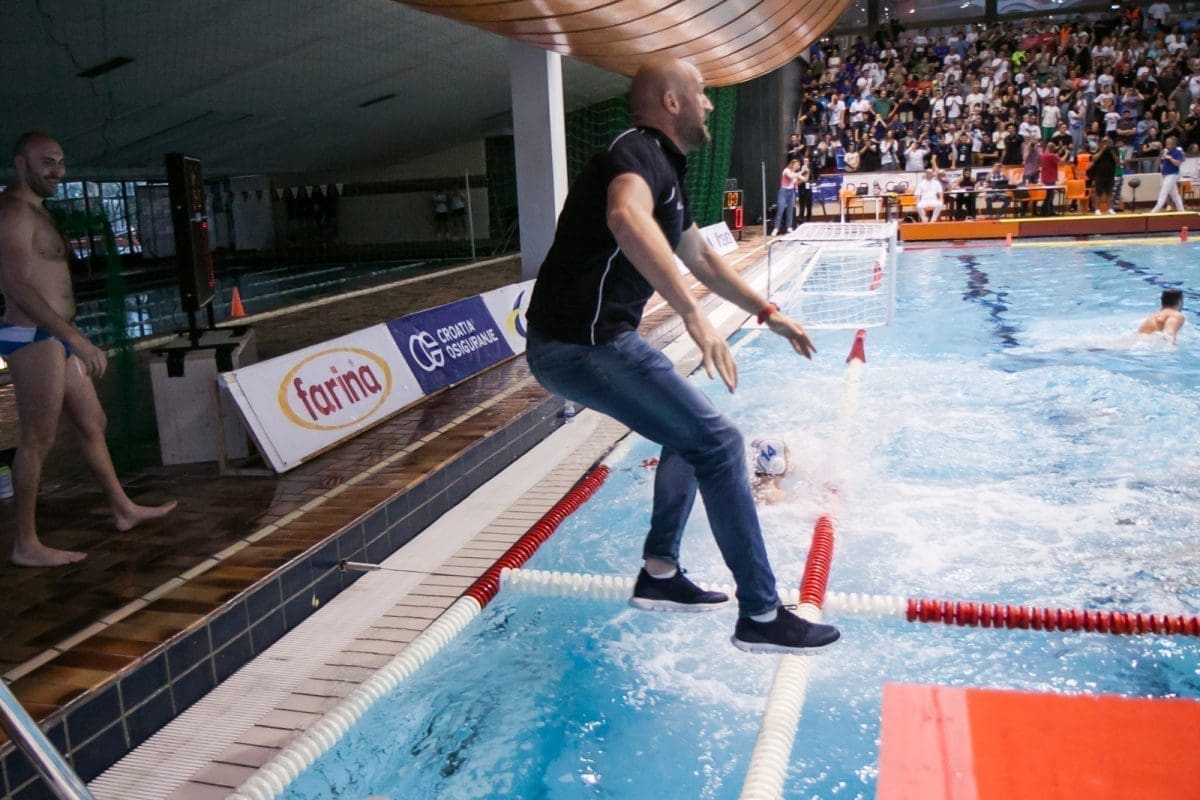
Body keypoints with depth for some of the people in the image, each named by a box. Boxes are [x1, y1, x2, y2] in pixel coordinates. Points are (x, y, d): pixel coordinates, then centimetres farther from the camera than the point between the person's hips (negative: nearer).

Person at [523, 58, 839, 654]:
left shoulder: (663, 171, 21)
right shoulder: (639, 151, -11)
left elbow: (702, 259, 34)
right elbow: (626, 219, -37)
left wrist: (767, 312, 36)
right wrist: (693, 316, -41)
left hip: (590, 340, 11)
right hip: (583, 343, -11)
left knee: (689, 430, 23)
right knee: (718, 444, -8)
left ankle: (659, 573, 25)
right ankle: (761, 617, 0)